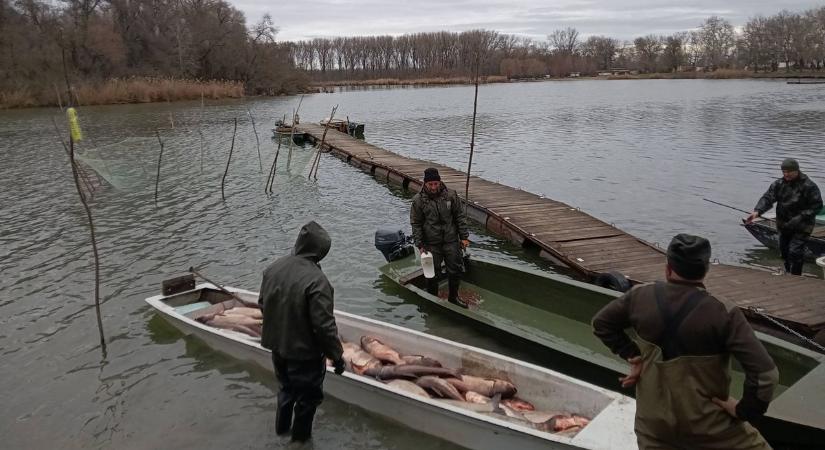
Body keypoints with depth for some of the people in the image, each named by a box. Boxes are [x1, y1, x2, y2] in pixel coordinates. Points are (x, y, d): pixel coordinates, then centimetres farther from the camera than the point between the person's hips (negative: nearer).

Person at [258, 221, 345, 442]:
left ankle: (282, 427, 49)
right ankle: (300, 437, 36)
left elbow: (263, 303, 7)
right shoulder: (316, 280, -29)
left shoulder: (273, 268, -7)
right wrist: (337, 355, -14)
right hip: (305, 352, -7)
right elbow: (324, 325, -27)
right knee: (308, 396, 17)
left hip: (277, 346, 7)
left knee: (286, 387, 30)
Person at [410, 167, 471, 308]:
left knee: (455, 270, 10)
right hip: (431, 244, -2)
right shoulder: (418, 200, -7)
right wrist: (420, 245, -6)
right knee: (432, 273, 7)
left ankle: (453, 297, 30)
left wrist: (464, 237, 1)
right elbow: (416, 224, -3)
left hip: (451, 241, 2)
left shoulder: (451, 195, -3)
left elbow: (460, 217, 3)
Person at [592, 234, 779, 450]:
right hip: (707, 427, -3)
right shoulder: (723, 313, -20)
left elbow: (601, 323, 7)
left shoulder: (641, 298, -9)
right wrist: (745, 410, -8)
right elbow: (765, 373, -23)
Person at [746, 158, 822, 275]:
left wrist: (801, 217, -22)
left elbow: (817, 206, -11)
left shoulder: (809, 186, -14)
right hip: (784, 224, 5)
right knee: (784, 251, 15)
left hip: (801, 226, -5)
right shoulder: (779, 184, -1)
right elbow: (767, 198, -11)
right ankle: (788, 273, 33)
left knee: (795, 251, -13)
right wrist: (757, 211, -29)